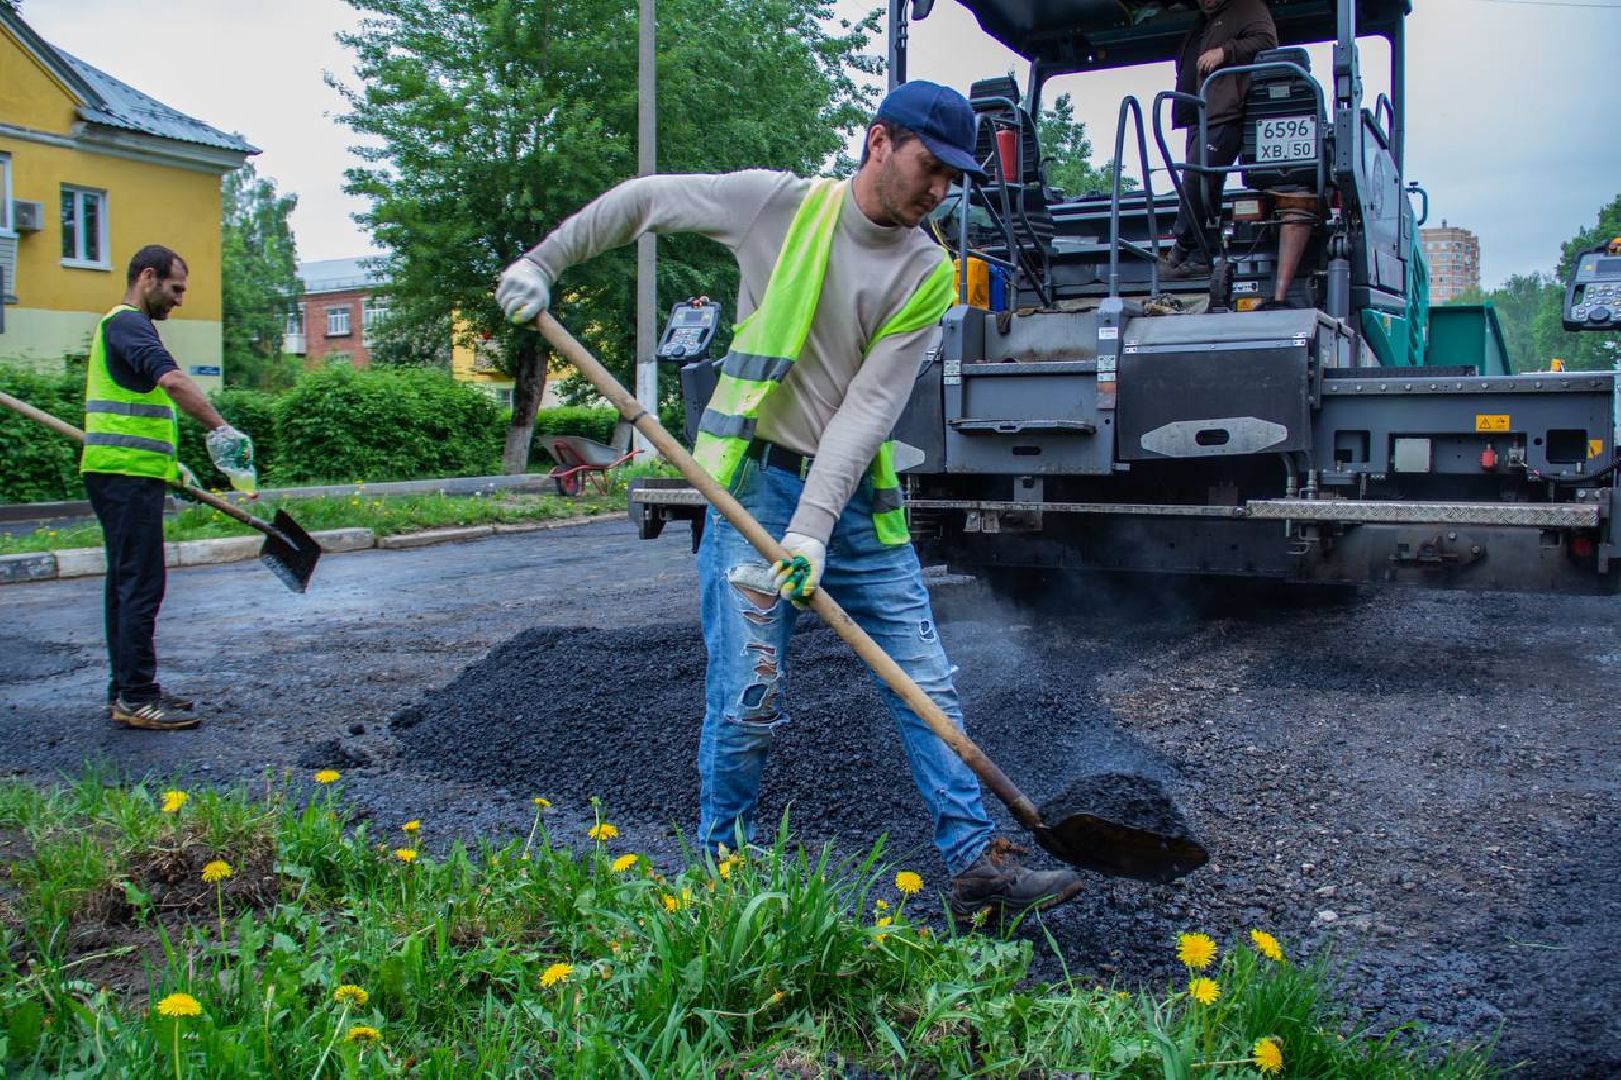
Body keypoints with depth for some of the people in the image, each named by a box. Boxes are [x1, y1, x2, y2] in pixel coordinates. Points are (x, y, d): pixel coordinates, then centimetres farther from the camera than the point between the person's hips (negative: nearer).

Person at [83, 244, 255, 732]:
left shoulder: (123, 326, 23)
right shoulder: (127, 323, -11)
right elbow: (172, 379, -30)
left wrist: (171, 463, 30)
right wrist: (220, 428, -35)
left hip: (127, 475, 11)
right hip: (126, 474, -11)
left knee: (129, 583, 13)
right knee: (141, 585, -9)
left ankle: (128, 690, 19)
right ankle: (136, 697, -5)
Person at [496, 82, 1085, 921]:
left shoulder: (928, 274, 0)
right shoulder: (778, 204, -5)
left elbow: (869, 407, -10)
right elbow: (643, 200, 8)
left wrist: (813, 530, -19)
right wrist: (542, 261, 6)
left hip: (857, 498, 4)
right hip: (757, 482, -3)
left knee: (927, 687, 4)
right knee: (750, 700, -6)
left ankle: (977, 864, 15)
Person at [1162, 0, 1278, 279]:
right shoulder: (1201, 24, 33)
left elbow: (1265, 40, -7)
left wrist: (1225, 52, -14)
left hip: (1225, 117, -9)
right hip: (1199, 119, 9)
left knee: (1195, 179, -18)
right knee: (1204, 185, 4)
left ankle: (1182, 251, -14)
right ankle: (1200, 256, 2)